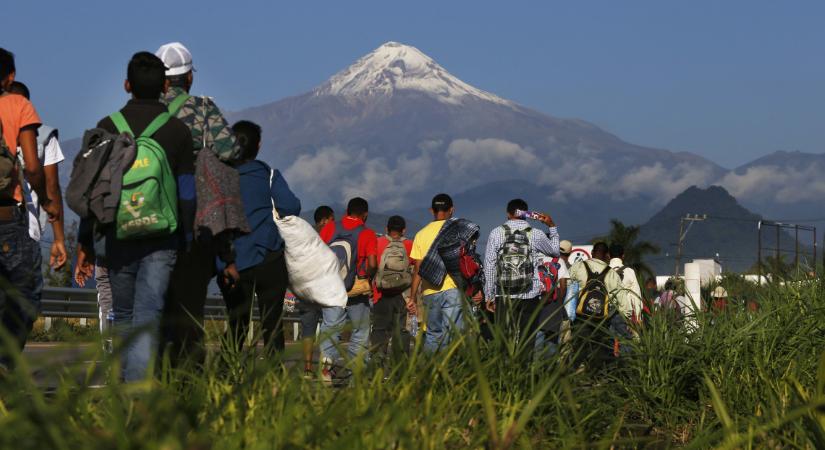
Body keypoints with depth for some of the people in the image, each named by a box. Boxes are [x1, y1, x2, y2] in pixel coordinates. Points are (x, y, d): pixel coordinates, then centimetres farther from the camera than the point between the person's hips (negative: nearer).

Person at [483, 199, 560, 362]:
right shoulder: (536, 235, 1)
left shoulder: (496, 233, 1)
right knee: (527, 340, 3)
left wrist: (489, 295, 7)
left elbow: (489, 266, 1)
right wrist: (552, 226, 29)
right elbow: (555, 251, 21)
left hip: (504, 296, 0)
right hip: (531, 296, 0)